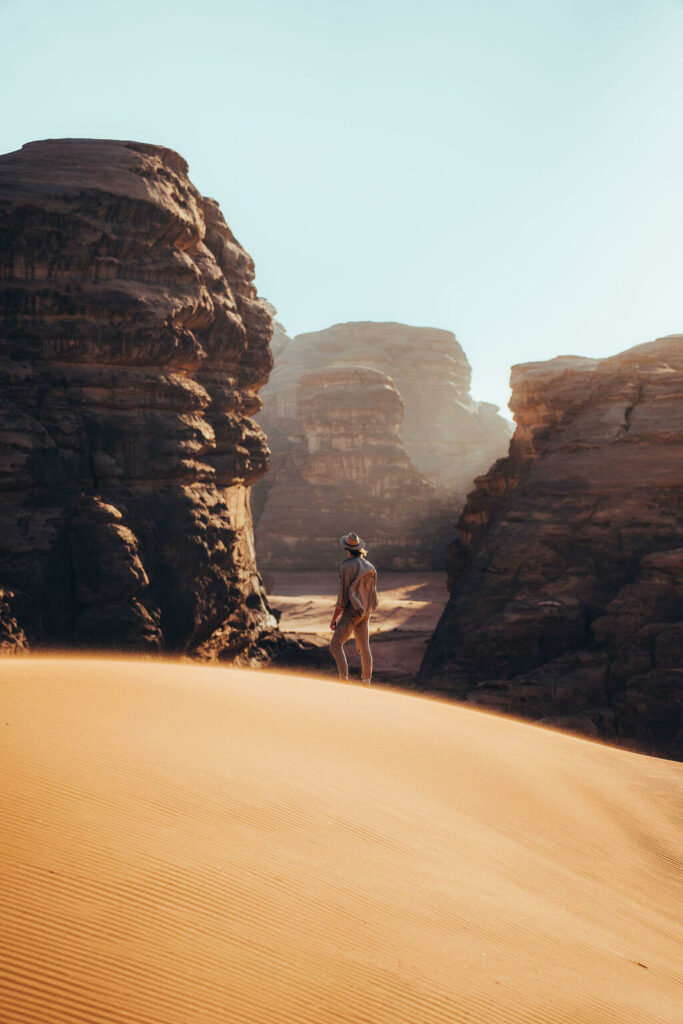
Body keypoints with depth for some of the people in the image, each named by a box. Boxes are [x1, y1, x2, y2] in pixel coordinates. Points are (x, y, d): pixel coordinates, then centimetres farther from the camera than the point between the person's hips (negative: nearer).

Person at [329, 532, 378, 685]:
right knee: (364, 648, 11)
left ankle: (344, 677, -13)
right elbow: (373, 594, 13)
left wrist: (334, 618, -8)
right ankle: (366, 682, 13)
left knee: (336, 644, -2)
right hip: (365, 613, 7)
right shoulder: (370, 567, 9)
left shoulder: (346, 567, -13)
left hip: (351, 613, -7)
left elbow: (343, 596, -15)